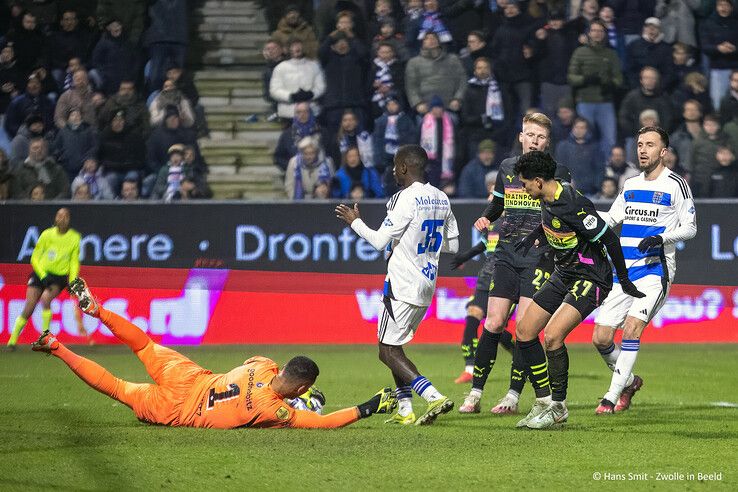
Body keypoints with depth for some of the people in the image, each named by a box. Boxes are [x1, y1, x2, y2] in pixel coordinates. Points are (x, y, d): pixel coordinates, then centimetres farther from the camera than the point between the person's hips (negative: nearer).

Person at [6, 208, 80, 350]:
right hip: (40, 273, 0)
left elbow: (74, 262, 6)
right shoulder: (47, 235, -5)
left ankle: (45, 336, -12)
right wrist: (43, 276, -13)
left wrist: (73, 283, -5)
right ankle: (12, 340, 5)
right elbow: (35, 258, -1)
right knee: (29, 308, -10)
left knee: (45, 299, -29)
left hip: (60, 277, 0)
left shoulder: (74, 238, -2)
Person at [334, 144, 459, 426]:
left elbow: (380, 241, -12)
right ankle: (405, 410, 12)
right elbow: (452, 245, 15)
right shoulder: (441, 199, 10)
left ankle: (434, 397, -22)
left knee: (388, 351, -7)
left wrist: (355, 221, 3)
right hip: (427, 286, 9)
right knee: (393, 347, 18)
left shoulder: (406, 198, -15)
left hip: (403, 285, -9)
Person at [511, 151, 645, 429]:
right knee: (524, 332, 4)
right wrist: (532, 238, 12)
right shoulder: (548, 200, 1)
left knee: (553, 336, -23)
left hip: (589, 279, -10)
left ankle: (558, 408, -8)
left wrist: (624, 280, -15)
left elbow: (609, 238, -22)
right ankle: (544, 402, 11)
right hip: (562, 276, 10)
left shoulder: (572, 206, -26)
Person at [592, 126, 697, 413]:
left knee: (631, 329, -22)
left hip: (655, 270, -6)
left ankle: (613, 396, -16)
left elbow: (690, 227, -2)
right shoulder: (631, 185, 16)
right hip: (624, 270, 6)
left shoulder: (675, 185, -2)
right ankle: (628, 381, 24)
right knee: (601, 338, -1)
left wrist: (661, 239, -18)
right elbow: (610, 220, 25)